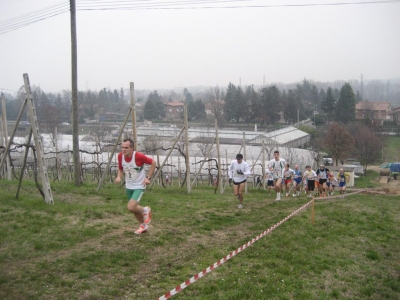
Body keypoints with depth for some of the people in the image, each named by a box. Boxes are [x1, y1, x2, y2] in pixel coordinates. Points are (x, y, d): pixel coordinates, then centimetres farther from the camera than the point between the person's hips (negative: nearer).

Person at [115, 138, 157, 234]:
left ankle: (145, 210, 13)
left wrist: (148, 177, -13)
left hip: (139, 186, -6)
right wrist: (119, 177, -10)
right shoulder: (120, 156, -8)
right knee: (134, 208, 16)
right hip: (129, 186, 6)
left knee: (131, 207, -20)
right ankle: (143, 225, 40)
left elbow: (153, 162, -11)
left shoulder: (138, 156, -24)